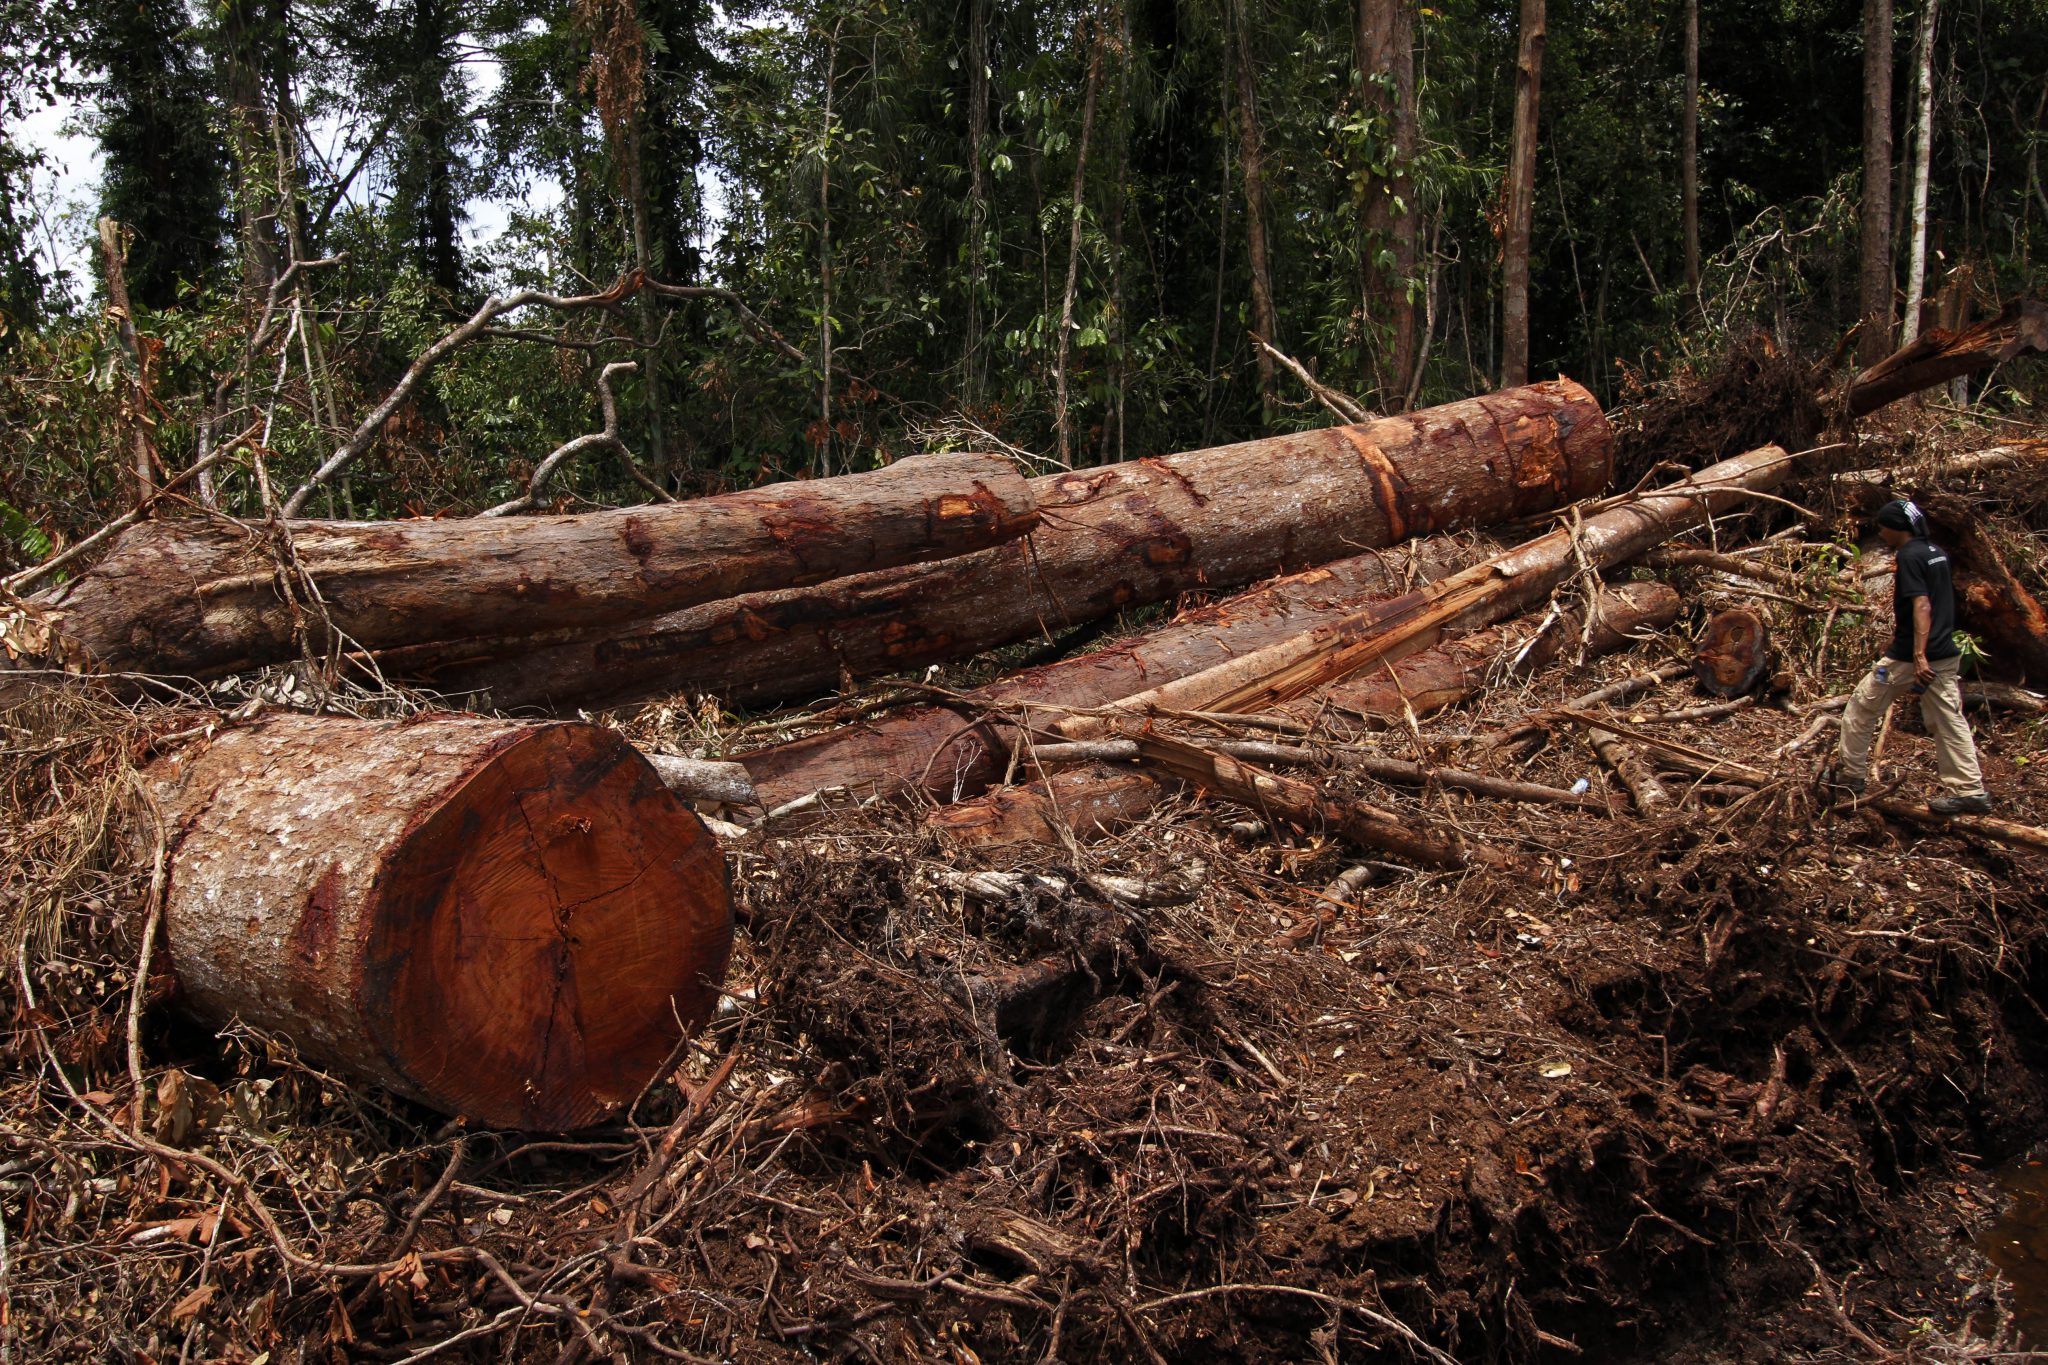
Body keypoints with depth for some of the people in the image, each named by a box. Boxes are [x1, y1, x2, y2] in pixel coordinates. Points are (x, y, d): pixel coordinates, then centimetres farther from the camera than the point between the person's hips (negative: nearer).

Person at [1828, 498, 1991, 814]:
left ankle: (1851, 774, 14)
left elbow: (1922, 605, -24)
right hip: (1945, 654, 8)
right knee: (1948, 719, 6)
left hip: (1910, 656, -8)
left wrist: (1919, 656, -30)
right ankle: (1969, 790, 2)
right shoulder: (1936, 552, 13)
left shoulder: (1909, 555, -14)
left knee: (1862, 705, 7)